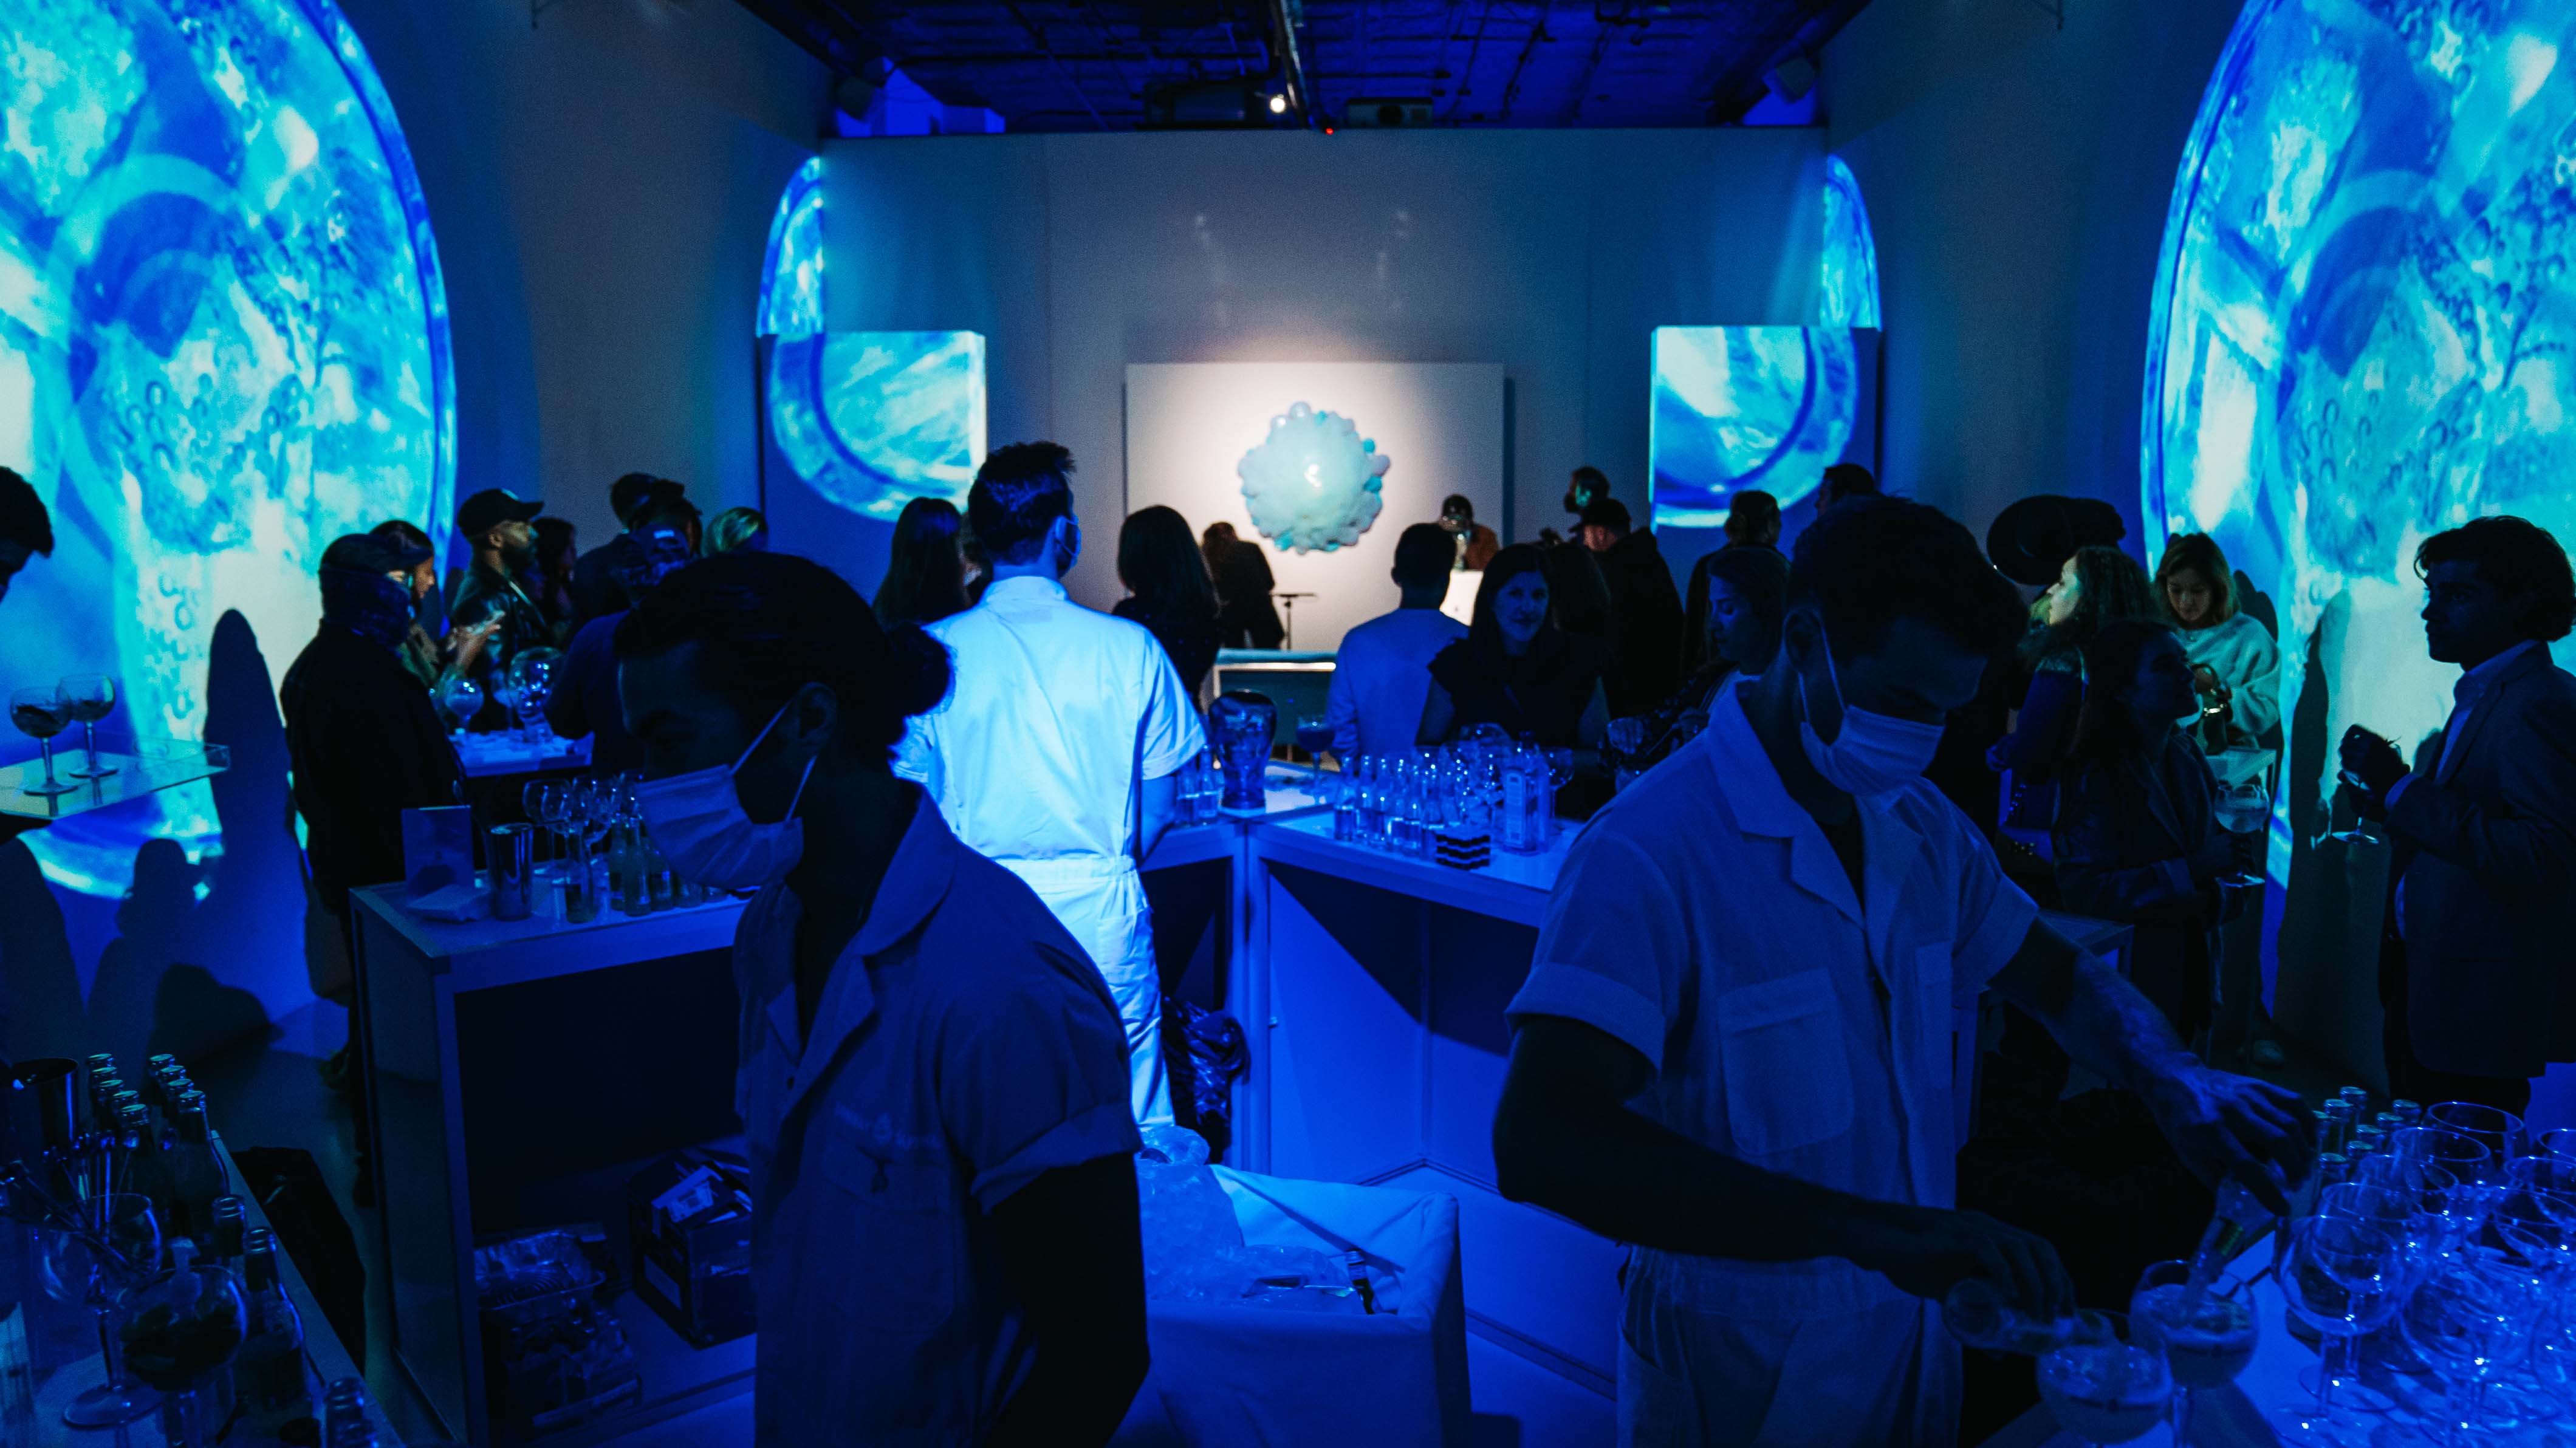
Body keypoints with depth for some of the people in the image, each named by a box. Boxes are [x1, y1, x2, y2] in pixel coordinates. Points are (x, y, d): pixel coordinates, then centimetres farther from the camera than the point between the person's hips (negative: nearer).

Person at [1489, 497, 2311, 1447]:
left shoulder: (1922, 825, 0)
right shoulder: (1647, 856, -27)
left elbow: (2056, 978, 12)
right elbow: (1539, 1144, -38)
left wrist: (2176, 1083, -10)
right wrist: (1862, 1227, -45)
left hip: (1912, 1329, 7)